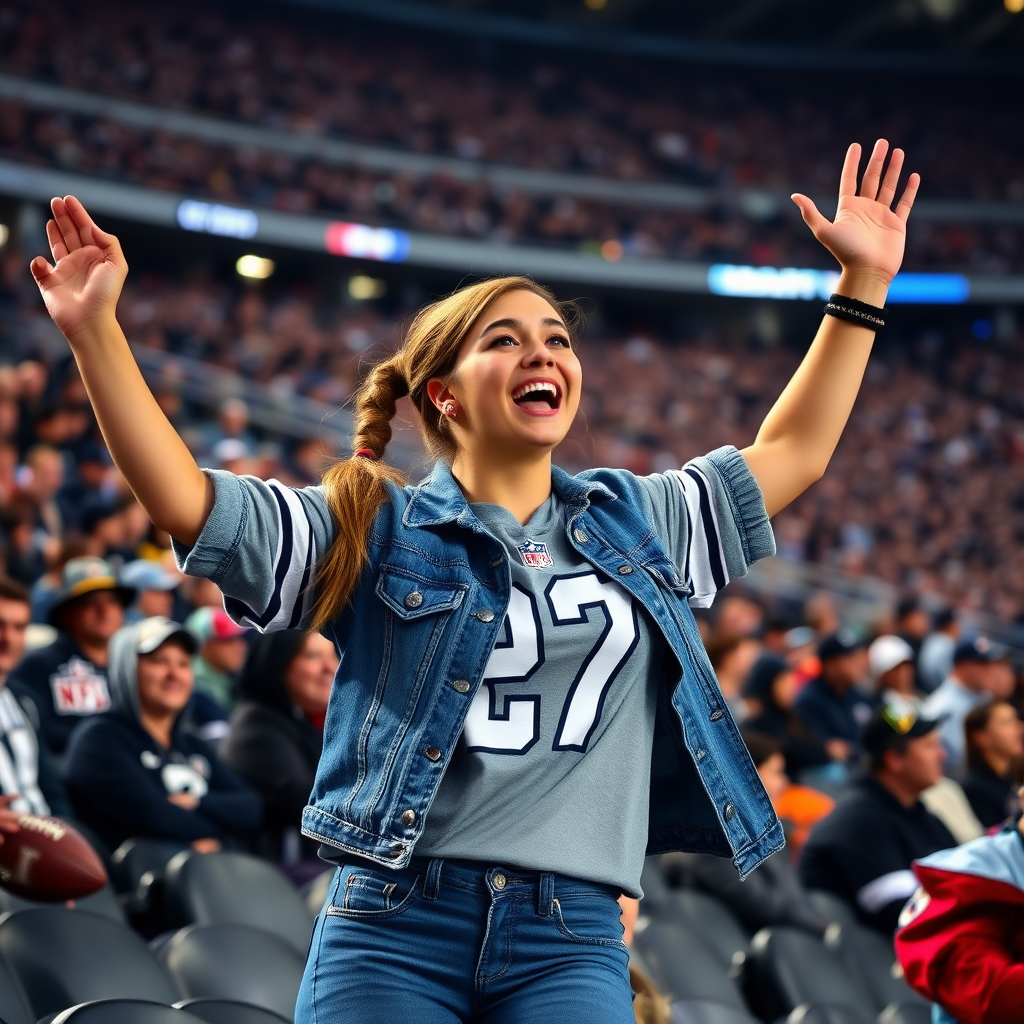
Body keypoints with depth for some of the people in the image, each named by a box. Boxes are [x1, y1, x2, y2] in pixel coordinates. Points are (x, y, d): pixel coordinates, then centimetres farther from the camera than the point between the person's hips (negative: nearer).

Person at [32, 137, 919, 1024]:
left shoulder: (635, 523, 17)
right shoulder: (374, 532, 6)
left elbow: (794, 452, 25)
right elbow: (184, 499, -3)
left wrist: (864, 283, 22)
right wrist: (95, 331, -12)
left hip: (571, 941, 2)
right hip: (395, 927, -2)